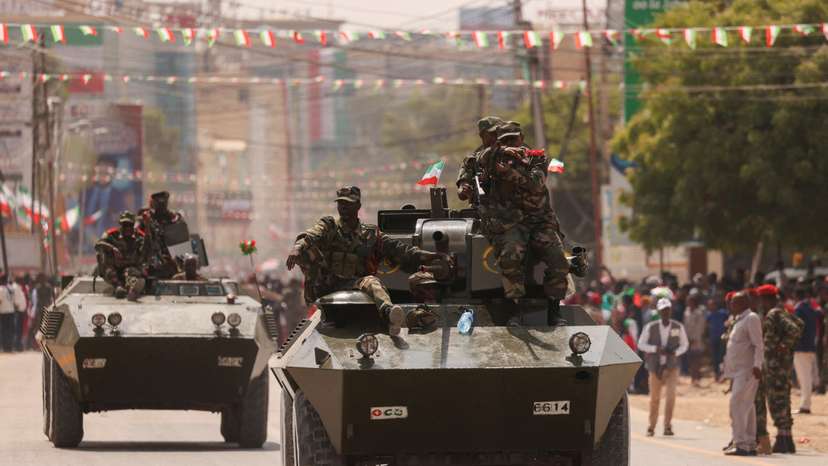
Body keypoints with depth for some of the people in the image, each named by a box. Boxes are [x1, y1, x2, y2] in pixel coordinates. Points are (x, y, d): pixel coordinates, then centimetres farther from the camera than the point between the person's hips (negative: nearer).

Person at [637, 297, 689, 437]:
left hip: (671, 367, 0)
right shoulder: (650, 327, -1)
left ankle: (668, 425, -6)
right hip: (655, 367, 0)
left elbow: (684, 344, 11)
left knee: (670, 395, -17)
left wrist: (675, 352, -10)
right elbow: (641, 344, 1)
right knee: (654, 399, 7)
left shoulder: (678, 327, 1)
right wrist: (656, 349, -15)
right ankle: (651, 427, 22)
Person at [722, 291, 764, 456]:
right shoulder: (739, 320, 19)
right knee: (746, 407, 10)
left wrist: (757, 365, -25)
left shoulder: (751, 319, -10)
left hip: (747, 370, -10)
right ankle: (750, 445, 12)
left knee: (737, 404, -16)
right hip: (738, 371, 10)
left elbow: (758, 345, -16)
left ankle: (741, 444, -18)